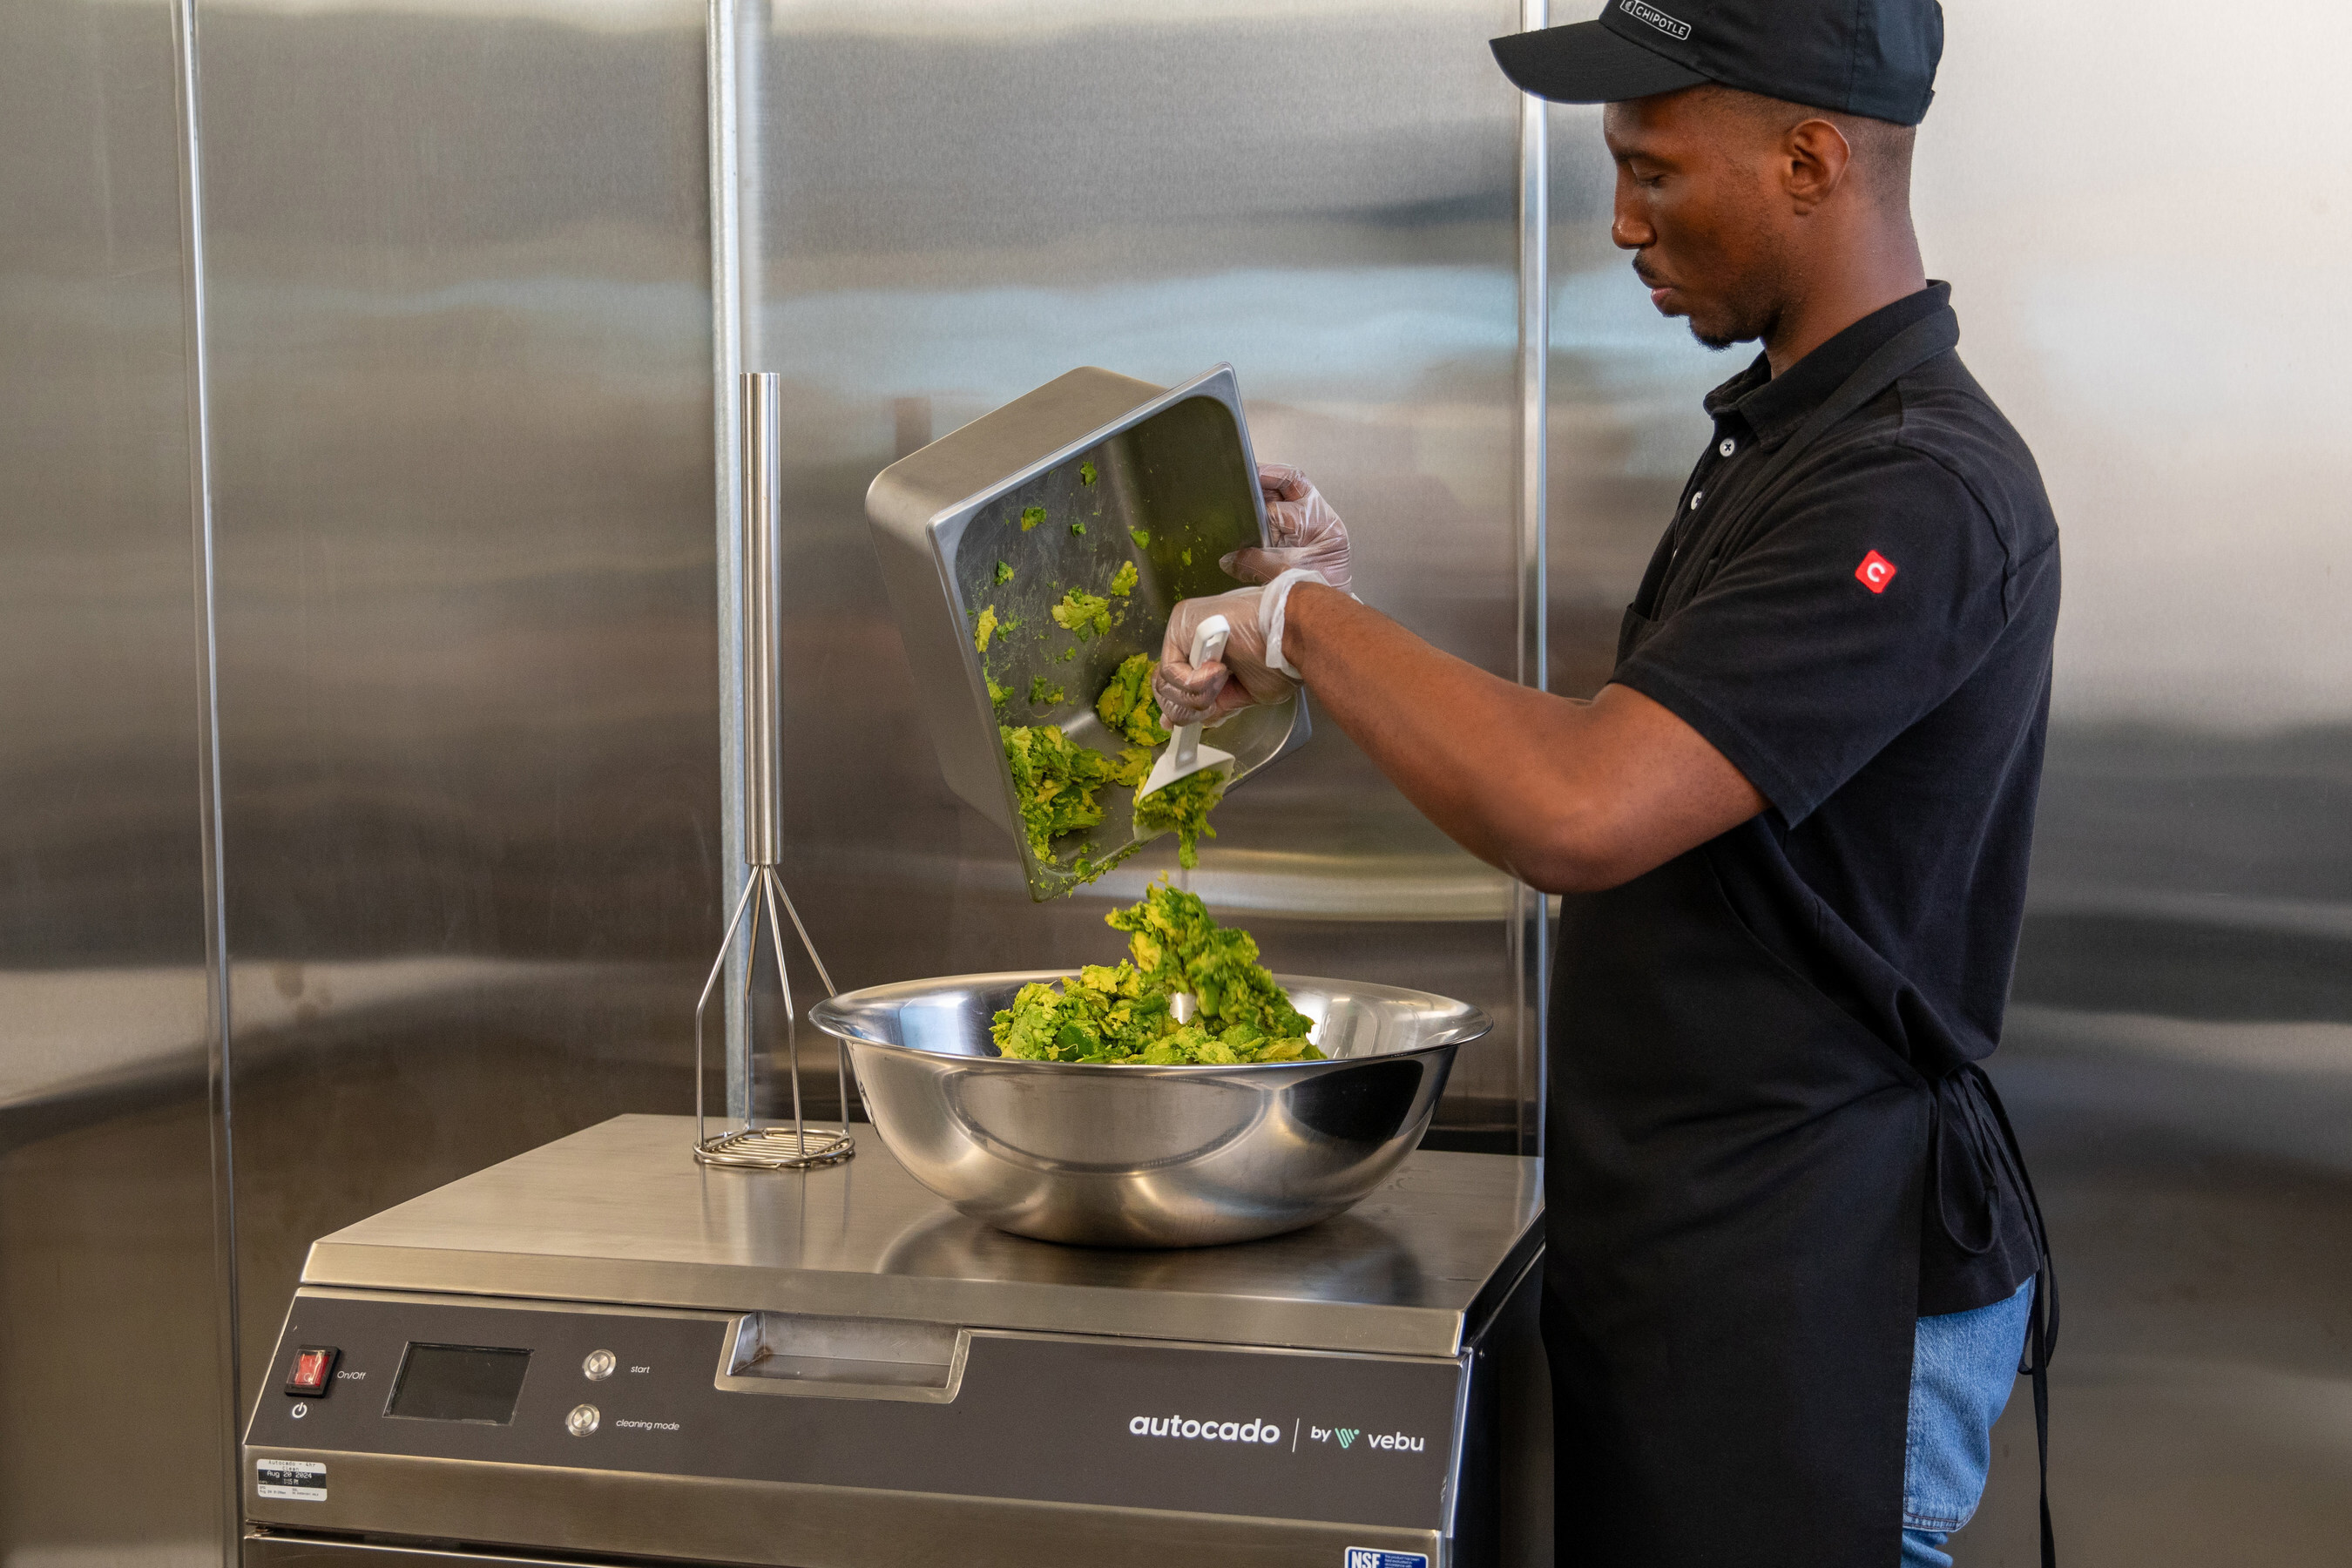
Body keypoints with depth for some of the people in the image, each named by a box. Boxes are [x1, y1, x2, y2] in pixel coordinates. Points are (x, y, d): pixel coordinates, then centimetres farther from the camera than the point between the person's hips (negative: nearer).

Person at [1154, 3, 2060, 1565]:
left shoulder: (1915, 490, -21)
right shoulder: (1780, 434, 13)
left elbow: (1578, 817, -33)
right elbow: (1620, 776, 16)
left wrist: (1301, 619, -20)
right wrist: (1365, 627, 8)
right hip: (1684, 1258, 9)